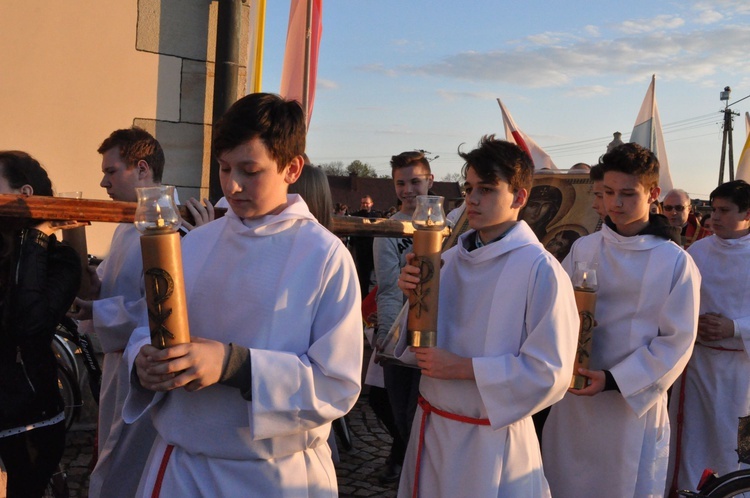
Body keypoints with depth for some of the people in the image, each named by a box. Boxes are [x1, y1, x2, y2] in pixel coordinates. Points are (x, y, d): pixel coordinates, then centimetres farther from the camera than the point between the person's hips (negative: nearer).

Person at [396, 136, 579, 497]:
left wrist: (462, 367, -18)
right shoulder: (452, 259, 1)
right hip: (430, 427, 6)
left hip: (489, 440, -5)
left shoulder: (540, 269, -17)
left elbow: (548, 372, -18)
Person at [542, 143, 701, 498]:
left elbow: (676, 342, -7)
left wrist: (614, 381, -16)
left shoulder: (676, 262, -6)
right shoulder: (583, 249, 2)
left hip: (635, 404, -3)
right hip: (573, 398, 3)